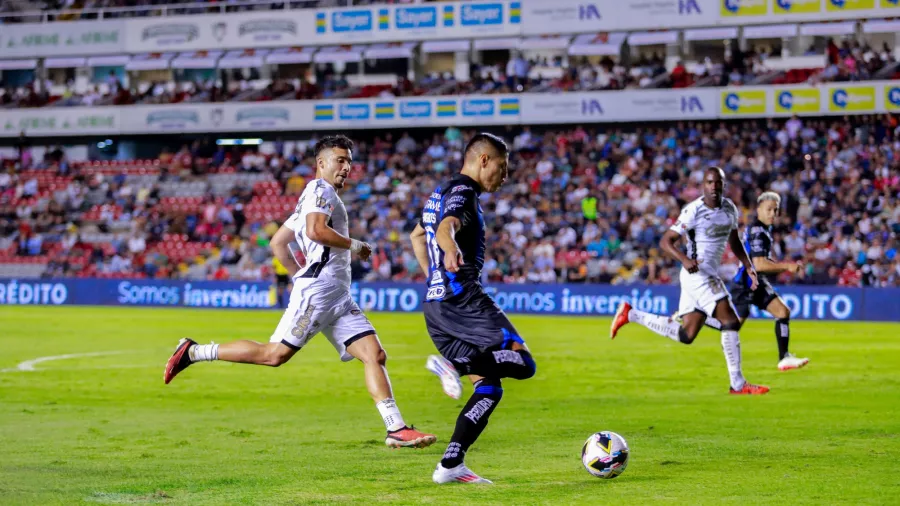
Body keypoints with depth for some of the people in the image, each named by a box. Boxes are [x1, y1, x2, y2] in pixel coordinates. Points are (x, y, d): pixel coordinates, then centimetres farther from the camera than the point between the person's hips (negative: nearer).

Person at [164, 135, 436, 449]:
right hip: (318, 290, -10)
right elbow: (316, 230, -19)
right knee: (276, 354, -14)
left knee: (375, 355, -3)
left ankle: (396, 429, -10)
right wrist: (354, 245, -8)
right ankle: (193, 352, -3)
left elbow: (277, 242, 28)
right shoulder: (320, 189, -1)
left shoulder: (312, 199, 27)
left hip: (338, 296, 10)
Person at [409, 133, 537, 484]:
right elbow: (444, 229, -28)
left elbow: (417, 236, 39)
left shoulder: (442, 193, 23)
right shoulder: (464, 192, -6)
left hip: (436, 304, 9)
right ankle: (456, 364, -32)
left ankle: (450, 465, -3)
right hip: (462, 298, -9)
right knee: (523, 362, -15)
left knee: (489, 387, 7)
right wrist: (451, 249, -49)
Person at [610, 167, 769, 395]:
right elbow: (665, 241, -13)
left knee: (685, 335, 12)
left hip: (710, 275, 8)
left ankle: (630, 314, 21)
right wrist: (685, 259, -30)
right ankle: (738, 384, -6)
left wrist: (749, 266, 12)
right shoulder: (693, 211, -14)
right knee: (731, 323, -13)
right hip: (698, 273, -8)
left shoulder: (730, 209, 9)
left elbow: (734, 241, 24)